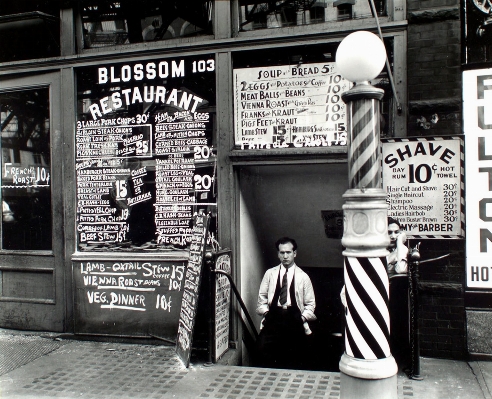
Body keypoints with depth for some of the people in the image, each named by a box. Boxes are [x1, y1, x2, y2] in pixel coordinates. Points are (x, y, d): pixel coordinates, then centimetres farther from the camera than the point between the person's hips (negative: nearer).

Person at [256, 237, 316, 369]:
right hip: (272, 319, 1)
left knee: (295, 362, -7)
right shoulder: (270, 273, 12)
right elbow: (262, 297, 14)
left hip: (294, 320, 0)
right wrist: (266, 312, -2)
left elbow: (310, 304, 10)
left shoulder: (303, 277, 9)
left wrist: (302, 318, -6)